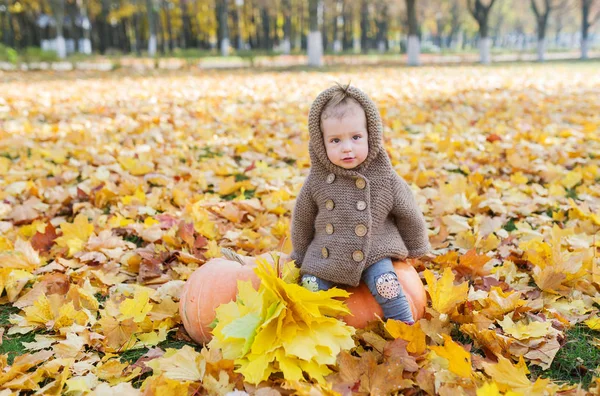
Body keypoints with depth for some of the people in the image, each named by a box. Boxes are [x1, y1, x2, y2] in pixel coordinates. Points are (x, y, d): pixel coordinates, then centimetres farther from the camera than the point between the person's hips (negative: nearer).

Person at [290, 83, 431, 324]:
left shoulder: (385, 178, -12)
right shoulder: (317, 180, -9)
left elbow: (409, 214, 4)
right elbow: (302, 219, 7)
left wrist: (416, 249, 15)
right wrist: (300, 257, 15)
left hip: (374, 253, -1)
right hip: (326, 256, 2)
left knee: (386, 286, -20)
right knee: (310, 286, -10)